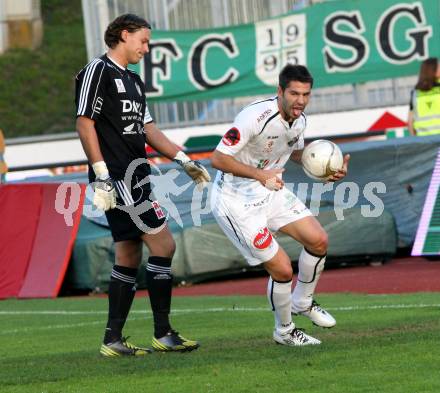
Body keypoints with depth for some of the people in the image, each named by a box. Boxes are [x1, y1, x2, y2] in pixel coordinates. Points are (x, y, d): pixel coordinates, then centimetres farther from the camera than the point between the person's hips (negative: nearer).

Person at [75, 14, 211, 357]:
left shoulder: (134, 81, 21)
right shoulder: (98, 71, -6)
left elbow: (148, 129, 22)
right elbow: (85, 124, -12)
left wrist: (185, 161, 14)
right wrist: (101, 176, -18)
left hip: (134, 178, 10)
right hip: (117, 180, -10)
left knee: (129, 257, 9)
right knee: (163, 245, -11)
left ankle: (113, 340, 12)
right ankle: (163, 334, -7)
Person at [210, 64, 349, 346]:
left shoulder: (299, 119, -2)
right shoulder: (256, 117, -28)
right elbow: (218, 159, -27)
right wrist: (261, 175, -35)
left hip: (270, 191, 8)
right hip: (236, 200, -8)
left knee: (318, 240, 2)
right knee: (282, 269, -11)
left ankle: (302, 302, 29)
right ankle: (284, 331, 15)